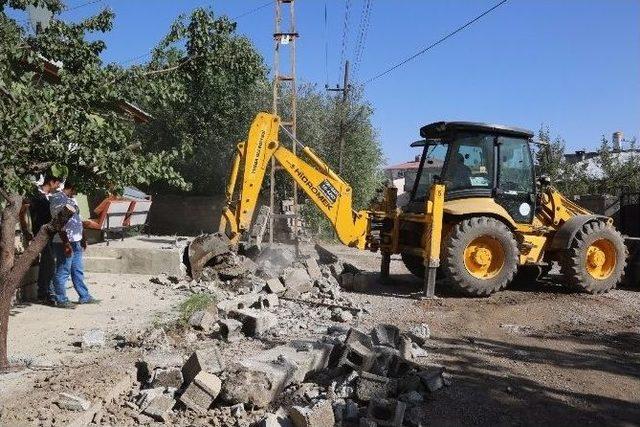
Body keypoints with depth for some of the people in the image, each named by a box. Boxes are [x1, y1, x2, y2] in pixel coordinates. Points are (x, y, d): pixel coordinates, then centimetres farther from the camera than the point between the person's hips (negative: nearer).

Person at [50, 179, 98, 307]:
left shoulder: (71, 199, 17)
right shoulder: (58, 199, -13)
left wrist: (82, 238, 22)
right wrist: (66, 243, -23)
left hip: (76, 241, 10)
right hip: (64, 242, -10)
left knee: (78, 271, 15)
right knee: (63, 271, -1)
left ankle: (84, 296, 23)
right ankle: (61, 300, 7)